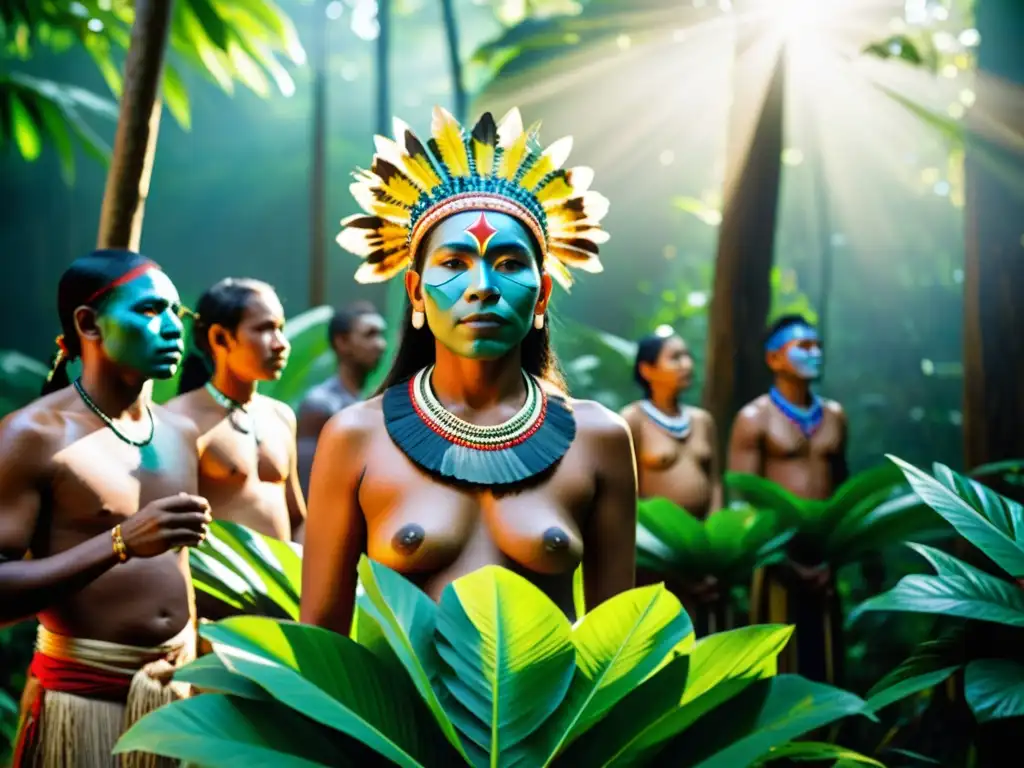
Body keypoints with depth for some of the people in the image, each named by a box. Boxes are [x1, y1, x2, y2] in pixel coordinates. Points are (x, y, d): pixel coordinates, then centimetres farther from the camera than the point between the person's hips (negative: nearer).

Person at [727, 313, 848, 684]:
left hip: (823, 556, 5)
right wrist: (782, 559, -13)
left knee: (825, 661, 8)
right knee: (779, 665, -2)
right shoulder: (755, 418, -3)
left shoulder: (834, 415, 12)